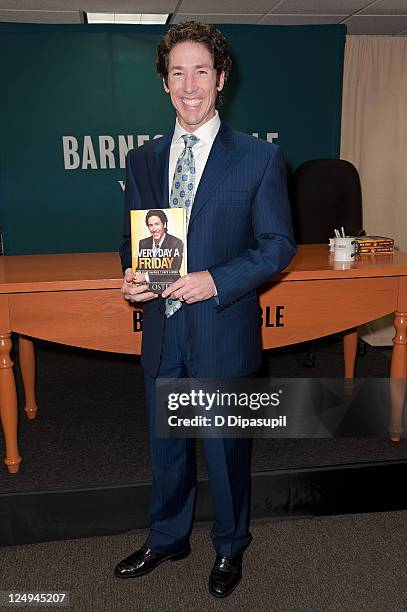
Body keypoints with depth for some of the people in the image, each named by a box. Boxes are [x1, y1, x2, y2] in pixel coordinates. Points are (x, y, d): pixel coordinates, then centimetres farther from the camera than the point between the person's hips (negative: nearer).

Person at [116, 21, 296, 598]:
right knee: (166, 446, 19)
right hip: (161, 332, 4)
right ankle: (167, 539, 44)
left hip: (223, 330, -3)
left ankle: (230, 548, 39)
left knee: (226, 448, 13)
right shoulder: (142, 160, 6)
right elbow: (132, 237, 12)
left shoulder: (259, 157, -6)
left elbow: (279, 243, -7)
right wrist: (131, 275, -10)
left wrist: (216, 281, -20)